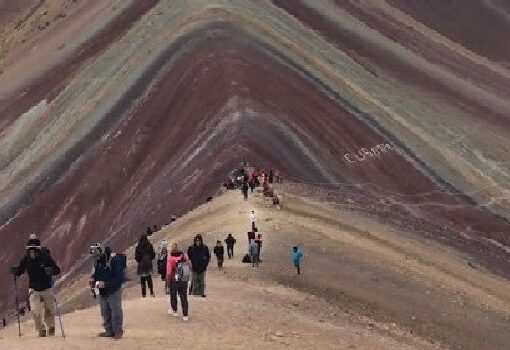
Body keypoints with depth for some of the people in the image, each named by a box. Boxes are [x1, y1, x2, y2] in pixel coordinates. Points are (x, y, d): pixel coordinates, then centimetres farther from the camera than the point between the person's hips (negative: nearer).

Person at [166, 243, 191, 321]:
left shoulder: (171, 258, -14)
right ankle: (185, 315, 4)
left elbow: (169, 271, -14)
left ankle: (174, 311, 35)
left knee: (173, 295, 20)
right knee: (184, 297, 7)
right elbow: (190, 266, 6)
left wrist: (168, 282, -4)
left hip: (174, 280, -3)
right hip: (184, 280, 3)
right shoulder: (185, 256, -3)